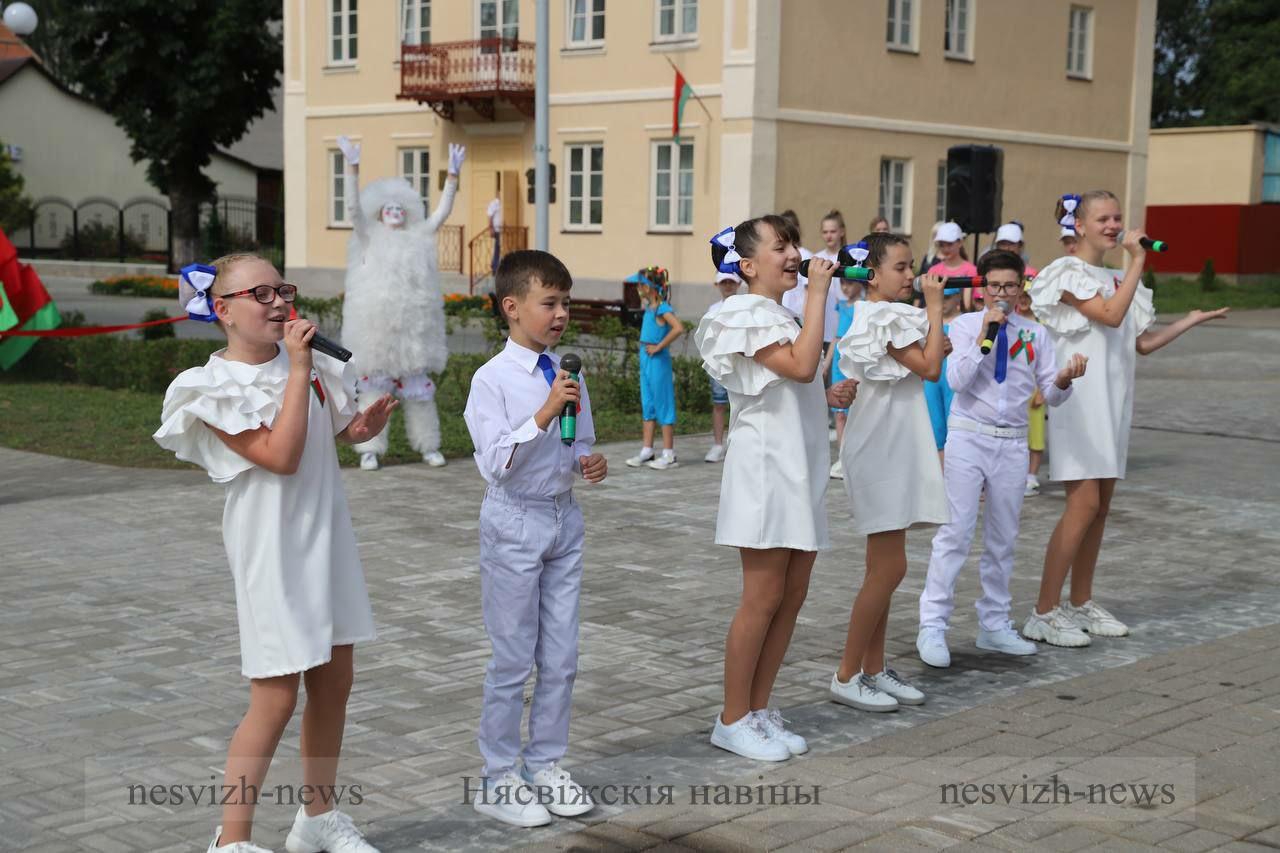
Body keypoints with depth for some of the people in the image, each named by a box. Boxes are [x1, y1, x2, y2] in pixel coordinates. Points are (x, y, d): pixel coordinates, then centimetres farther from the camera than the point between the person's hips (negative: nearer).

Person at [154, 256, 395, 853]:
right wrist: (298, 371, -22)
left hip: (327, 537, 7)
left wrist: (365, 425, -3)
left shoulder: (306, 363, 4)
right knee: (276, 698, -6)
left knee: (333, 685, 13)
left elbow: (339, 432, 20)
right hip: (272, 549, -7)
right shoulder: (216, 388, -13)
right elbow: (281, 456, -24)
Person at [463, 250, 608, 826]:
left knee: (561, 657, 12)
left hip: (564, 517, 6)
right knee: (513, 659, 3)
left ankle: (546, 766, 27)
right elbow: (496, 463, -22)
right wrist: (544, 414, -31)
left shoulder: (569, 377, 5)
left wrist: (592, 462, -6)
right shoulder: (492, 379, -13)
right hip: (515, 522, -6)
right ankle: (498, 780, 17)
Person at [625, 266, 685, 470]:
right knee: (647, 406, 12)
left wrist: (659, 346, -23)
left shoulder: (663, 308, -15)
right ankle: (647, 451, 18)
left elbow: (679, 328, -31)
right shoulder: (649, 307, 10)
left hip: (658, 361, -9)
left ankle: (668, 455, 4)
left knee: (663, 406, -2)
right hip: (645, 361, 9)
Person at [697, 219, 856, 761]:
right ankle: (733, 720, 6)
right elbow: (802, 366, -26)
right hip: (764, 469, -9)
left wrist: (828, 397, 9)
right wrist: (817, 292, -21)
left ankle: (759, 710, 18)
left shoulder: (782, 315, 18)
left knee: (793, 595, 9)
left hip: (800, 471, 9)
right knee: (764, 597, -5)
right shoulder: (746, 315, -11)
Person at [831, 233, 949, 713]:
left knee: (883, 567, 12)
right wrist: (934, 309, -13)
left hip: (893, 455, 10)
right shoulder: (886, 319, -15)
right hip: (880, 454, -10)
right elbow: (930, 368, -18)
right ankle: (847, 676, -1)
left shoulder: (878, 317, 15)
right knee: (890, 568, -8)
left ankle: (873, 670, 18)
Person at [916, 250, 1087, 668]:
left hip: (1012, 444, 3)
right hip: (968, 437, -3)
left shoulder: (1035, 333, 8)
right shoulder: (965, 324, 1)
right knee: (956, 533, -8)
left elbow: (1051, 394, 4)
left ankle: (994, 625, 23)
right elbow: (957, 380, -13)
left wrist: (1065, 379, -17)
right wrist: (984, 337, -18)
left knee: (1003, 539, 11)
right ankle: (933, 626, -3)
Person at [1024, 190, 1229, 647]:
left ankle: (1081, 604, 18)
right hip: (1079, 401, -8)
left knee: (1100, 506, 9)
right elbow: (1111, 316, -23)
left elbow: (1143, 342, 17)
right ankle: (1043, 614, -10)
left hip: (1113, 403, 8)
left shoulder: (1117, 277, 15)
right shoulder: (1068, 272, -8)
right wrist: (1138, 262, -19)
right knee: (1084, 503, -14)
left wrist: (1193, 320, 13)